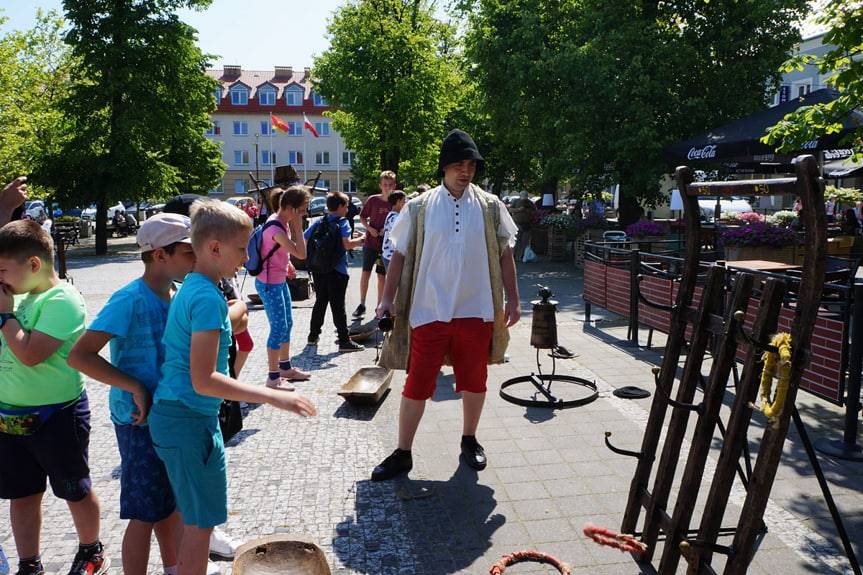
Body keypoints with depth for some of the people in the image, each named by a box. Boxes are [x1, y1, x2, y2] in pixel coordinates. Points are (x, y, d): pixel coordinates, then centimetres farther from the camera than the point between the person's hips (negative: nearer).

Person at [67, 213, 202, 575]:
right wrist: (136, 388, -25)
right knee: (146, 514, 3)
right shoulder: (130, 300, -21)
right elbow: (79, 355, -24)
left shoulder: (177, 294, 2)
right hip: (141, 420, -8)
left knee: (171, 498, 22)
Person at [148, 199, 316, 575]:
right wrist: (272, 397, -25)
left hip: (171, 414, 10)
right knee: (201, 523, 5)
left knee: (192, 516, 24)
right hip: (191, 420, -9)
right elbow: (203, 381, -26)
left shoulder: (188, 288, 7)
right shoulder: (208, 298, -22)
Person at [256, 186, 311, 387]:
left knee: (287, 324, 18)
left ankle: (285, 367, 34)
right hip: (269, 284, -10)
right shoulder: (276, 229, -27)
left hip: (280, 281, 10)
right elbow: (301, 254, -28)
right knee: (279, 328, -3)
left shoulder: (282, 221, 3)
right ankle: (273, 377, 8)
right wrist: (298, 225, -25)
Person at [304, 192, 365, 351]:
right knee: (338, 306, -2)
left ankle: (313, 335, 25)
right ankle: (344, 341, 2)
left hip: (318, 270, 6)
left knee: (320, 303, 18)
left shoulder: (318, 222, 7)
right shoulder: (342, 223, -9)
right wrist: (361, 239, -6)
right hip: (337, 272, -6)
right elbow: (347, 244, -22)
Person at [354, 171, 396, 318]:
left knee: (382, 276, 7)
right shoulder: (373, 200, -4)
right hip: (371, 243, -1)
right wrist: (370, 229, -11)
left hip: (387, 244, 1)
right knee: (366, 273, -3)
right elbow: (362, 217, 5)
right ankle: (362, 305, 8)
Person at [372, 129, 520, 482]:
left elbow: (504, 254, 7)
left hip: (476, 311, 2)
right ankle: (402, 453, 18)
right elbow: (400, 255, 4)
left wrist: (512, 300, 3)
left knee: (474, 382, 14)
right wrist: (388, 298, -2)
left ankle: (469, 440, 35)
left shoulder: (490, 207, 4)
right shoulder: (419, 208, 1)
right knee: (417, 385, 4)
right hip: (428, 311, -1)